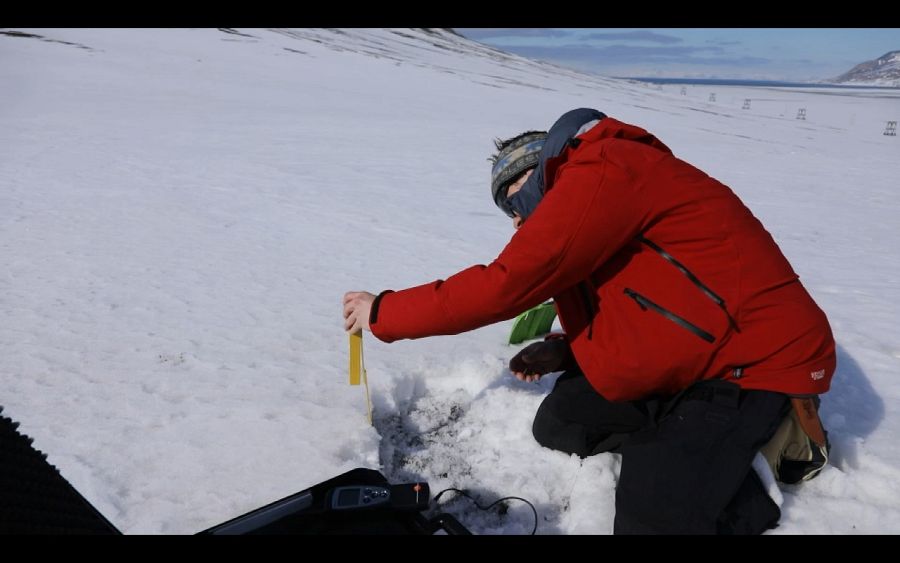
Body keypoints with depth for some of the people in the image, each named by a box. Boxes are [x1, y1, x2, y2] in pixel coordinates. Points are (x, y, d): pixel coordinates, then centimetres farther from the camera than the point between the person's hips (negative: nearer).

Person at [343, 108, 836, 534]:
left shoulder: (604, 171, -16)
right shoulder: (598, 188, 16)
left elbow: (507, 283, -21)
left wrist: (385, 313, -10)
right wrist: (564, 351, 4)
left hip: (756, 360, -10)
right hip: (704, 358, 10)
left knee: (650, 519, -18)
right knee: (559, 424, 7)